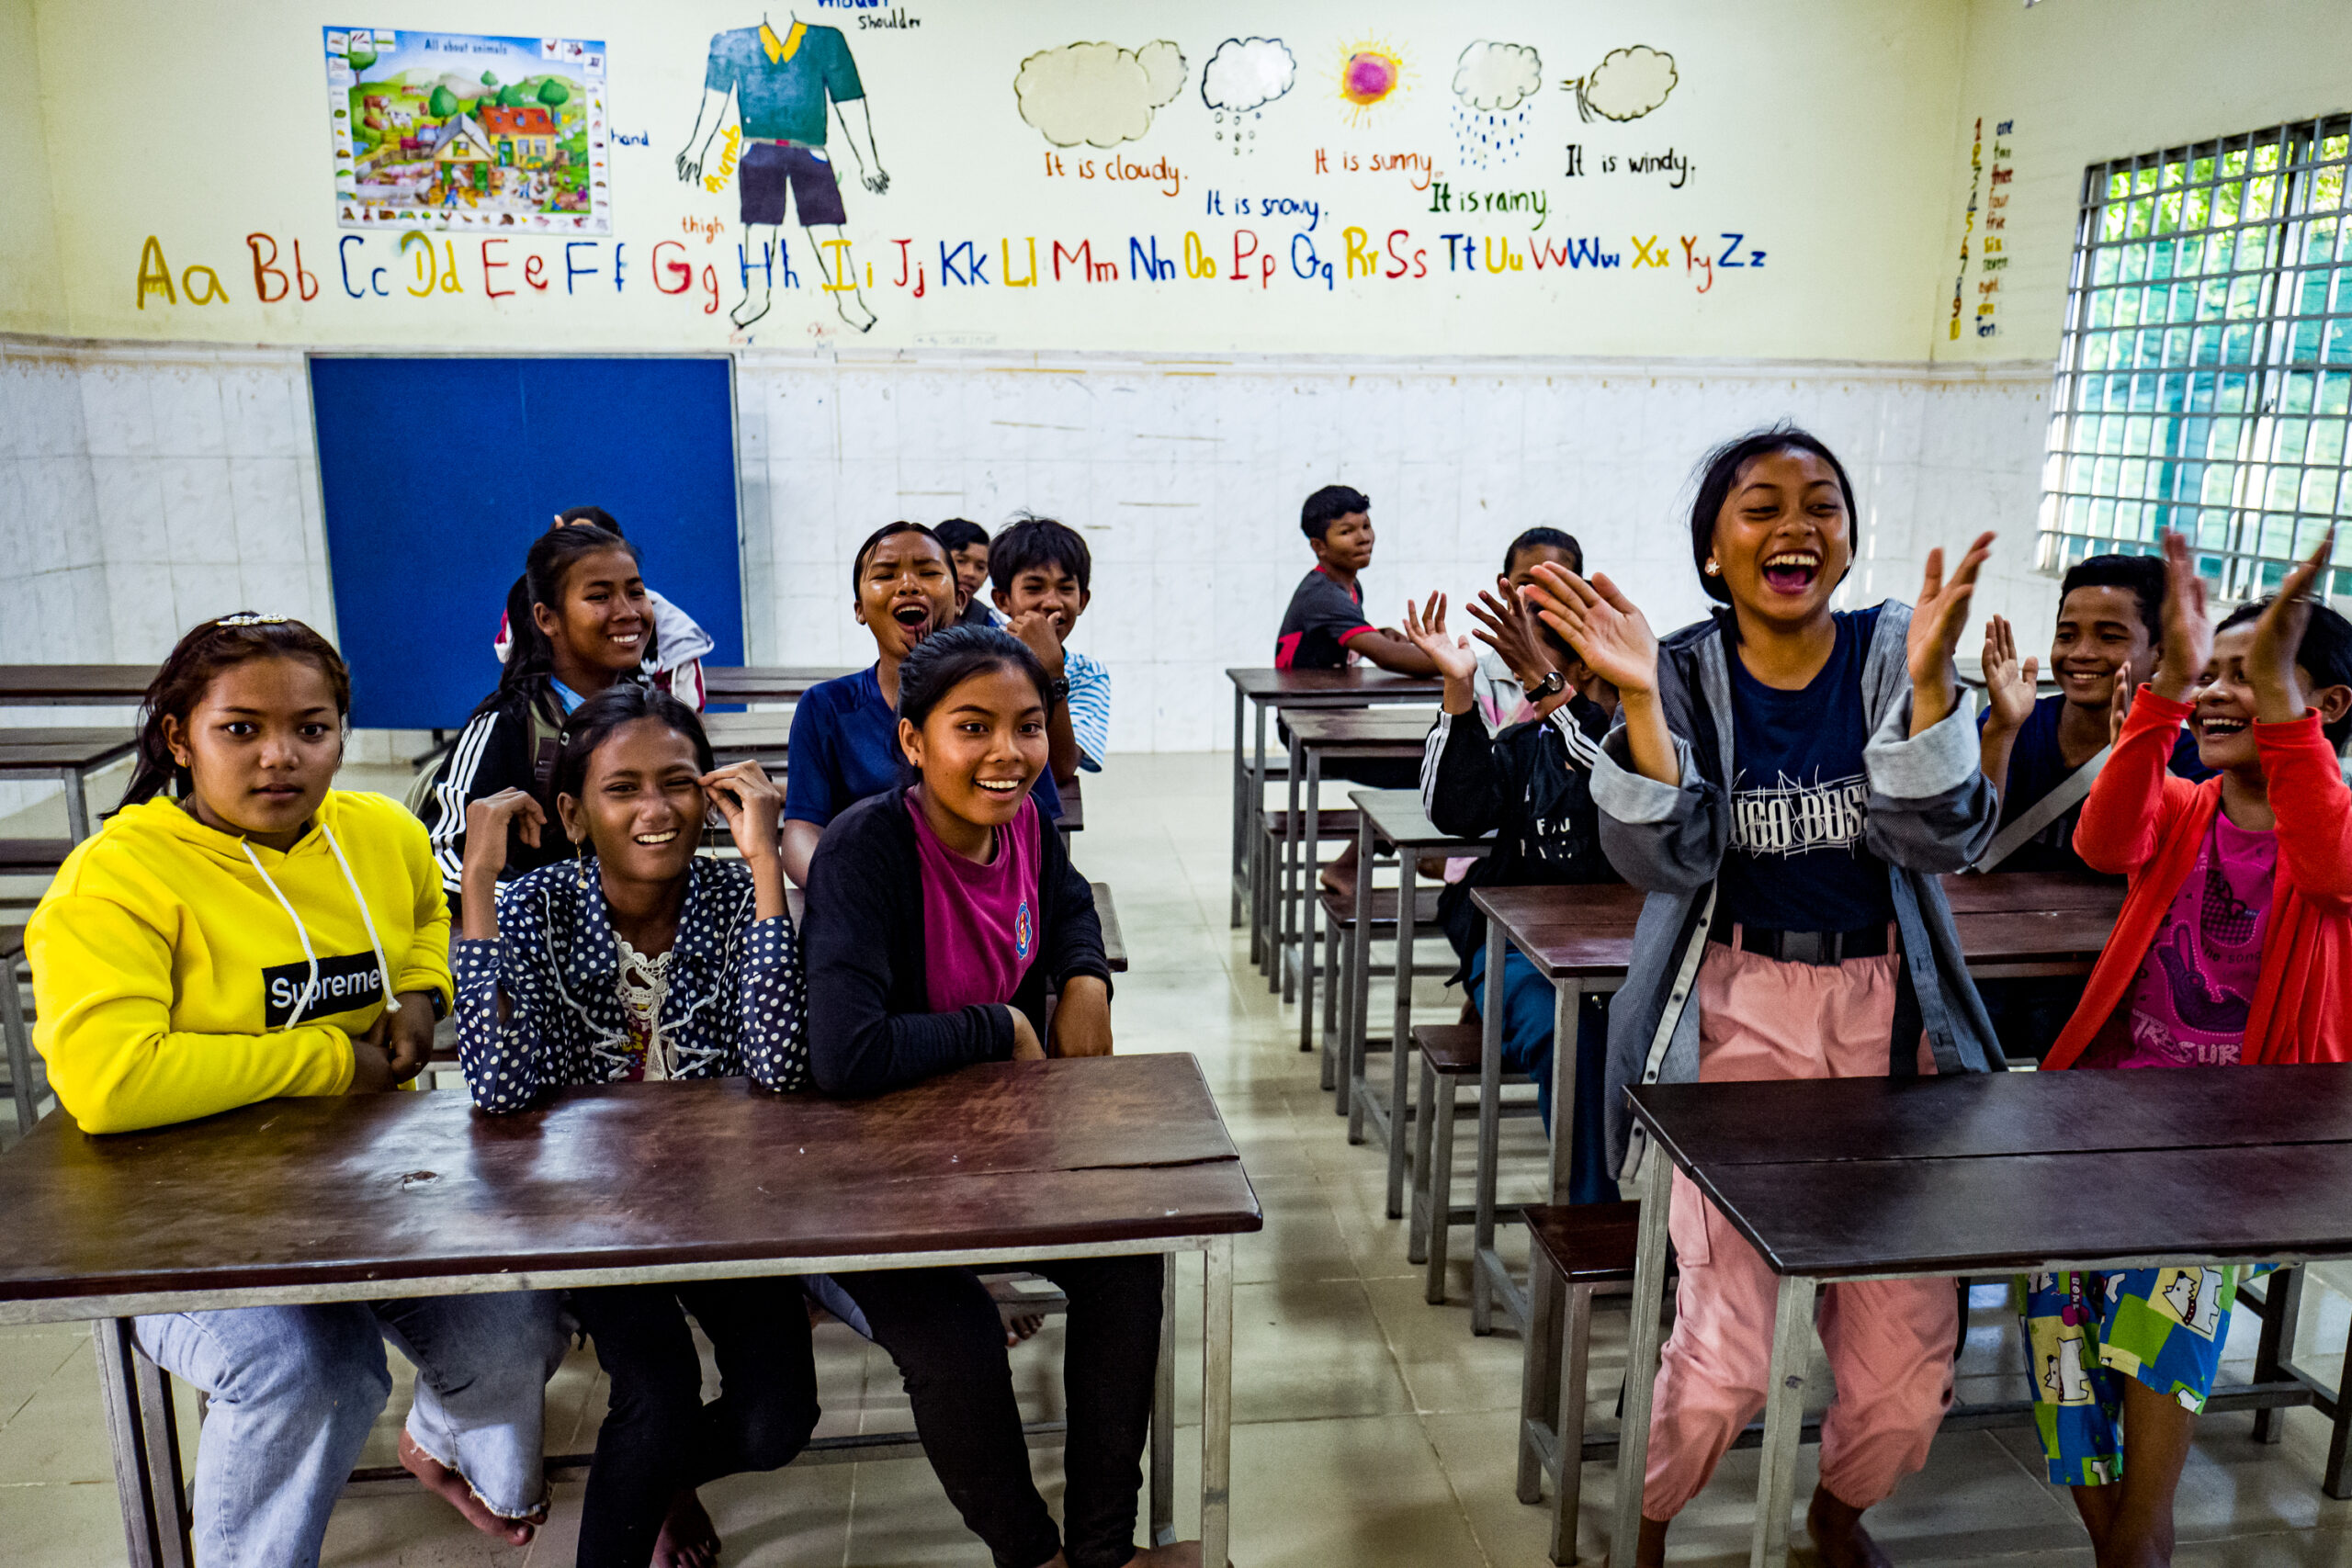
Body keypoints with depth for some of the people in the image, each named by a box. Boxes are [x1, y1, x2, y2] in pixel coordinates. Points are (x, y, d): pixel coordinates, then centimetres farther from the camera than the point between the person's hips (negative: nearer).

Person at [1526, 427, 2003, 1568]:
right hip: (1735, 1014, -2)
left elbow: (1943, 842, -10)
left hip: (1887, 1016, 2)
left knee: (1907, 1371, 2)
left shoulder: (1894, 651, 1)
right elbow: (1667, 860, -13)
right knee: (1725, 1362, -11)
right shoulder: (1683, 671, -2)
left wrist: (1927, 680, -23)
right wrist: (1638, 701, -24)